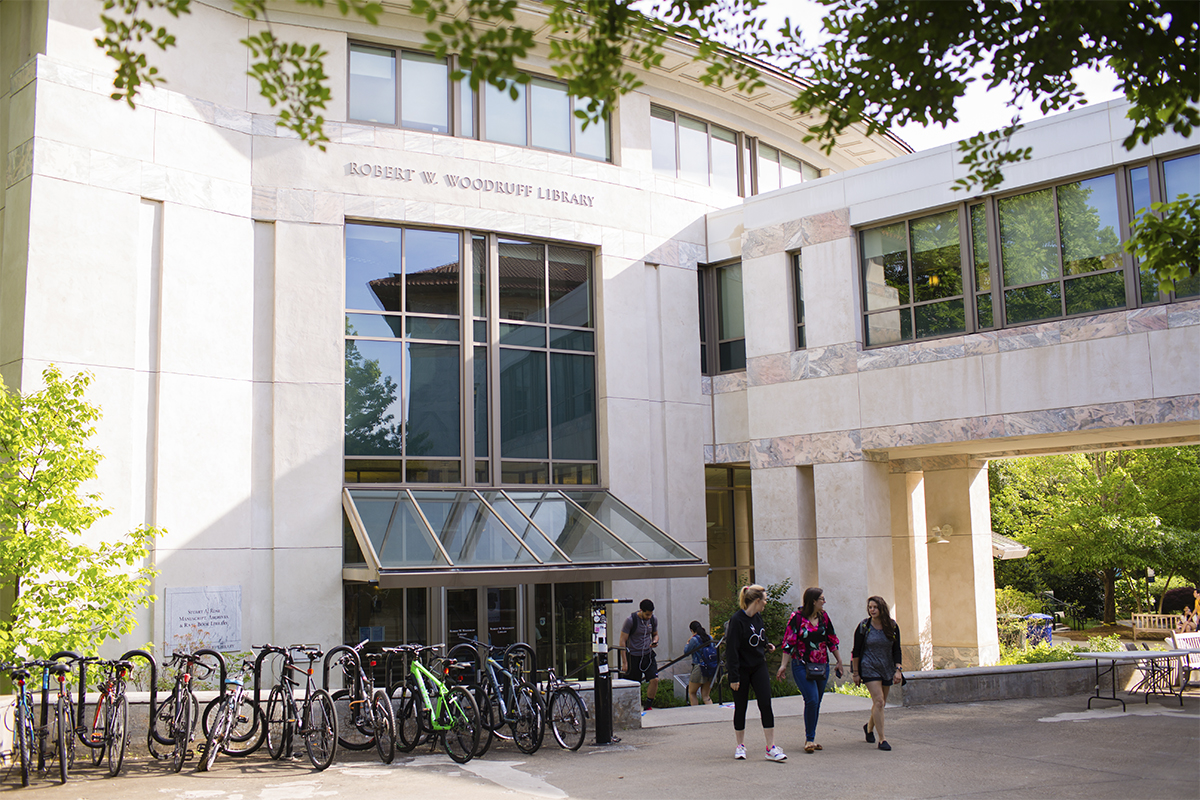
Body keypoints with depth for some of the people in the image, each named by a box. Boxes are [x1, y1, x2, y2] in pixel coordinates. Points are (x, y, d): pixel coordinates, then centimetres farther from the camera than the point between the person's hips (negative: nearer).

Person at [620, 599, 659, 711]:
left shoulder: (653, 619, 0)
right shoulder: (631, 620, -15)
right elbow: (623, 641, -11)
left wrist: (655, 641, -7)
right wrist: (624, 662, -14)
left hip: (648, 654, 4)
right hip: (633, 656, -4)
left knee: (654, 680, -12)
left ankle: (647, 707, 1)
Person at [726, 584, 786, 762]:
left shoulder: (758, 617, 5)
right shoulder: (737, 620, -18)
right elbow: (732, 650, -18)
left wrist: (766, 645, 1)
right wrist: (733, 677, -19)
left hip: (759, 667, 6)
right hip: (741, 669, -6)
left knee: (766, 705, -3)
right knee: (740, 707, 5)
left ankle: (771, 748, -1)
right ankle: (740, 746, 22)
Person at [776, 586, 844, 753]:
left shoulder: (824, 617, 8)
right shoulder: (797, 617, -8)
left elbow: (832, 641, 16)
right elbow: (789, 642, -5)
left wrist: (839, 661, 17)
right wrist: (784, 665, -7)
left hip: (822, 666, 5)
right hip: (802, 666, -5)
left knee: (816, 702, 7)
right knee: (812, 699, -17)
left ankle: (810, 739, 18)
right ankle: (809, 739, -7)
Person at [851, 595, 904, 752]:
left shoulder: (892, 627, 0)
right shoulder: (864, 627, -7)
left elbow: (896, 650, 4)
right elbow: (856, 651, -2)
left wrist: (898, 670, -6)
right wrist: (855, 673, -4)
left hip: (887, 669, 4)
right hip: (869, 668, -4)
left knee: (881, 703, 12)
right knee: (878, 701, -15)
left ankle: (869, 727, 40)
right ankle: (882, 739, -13)